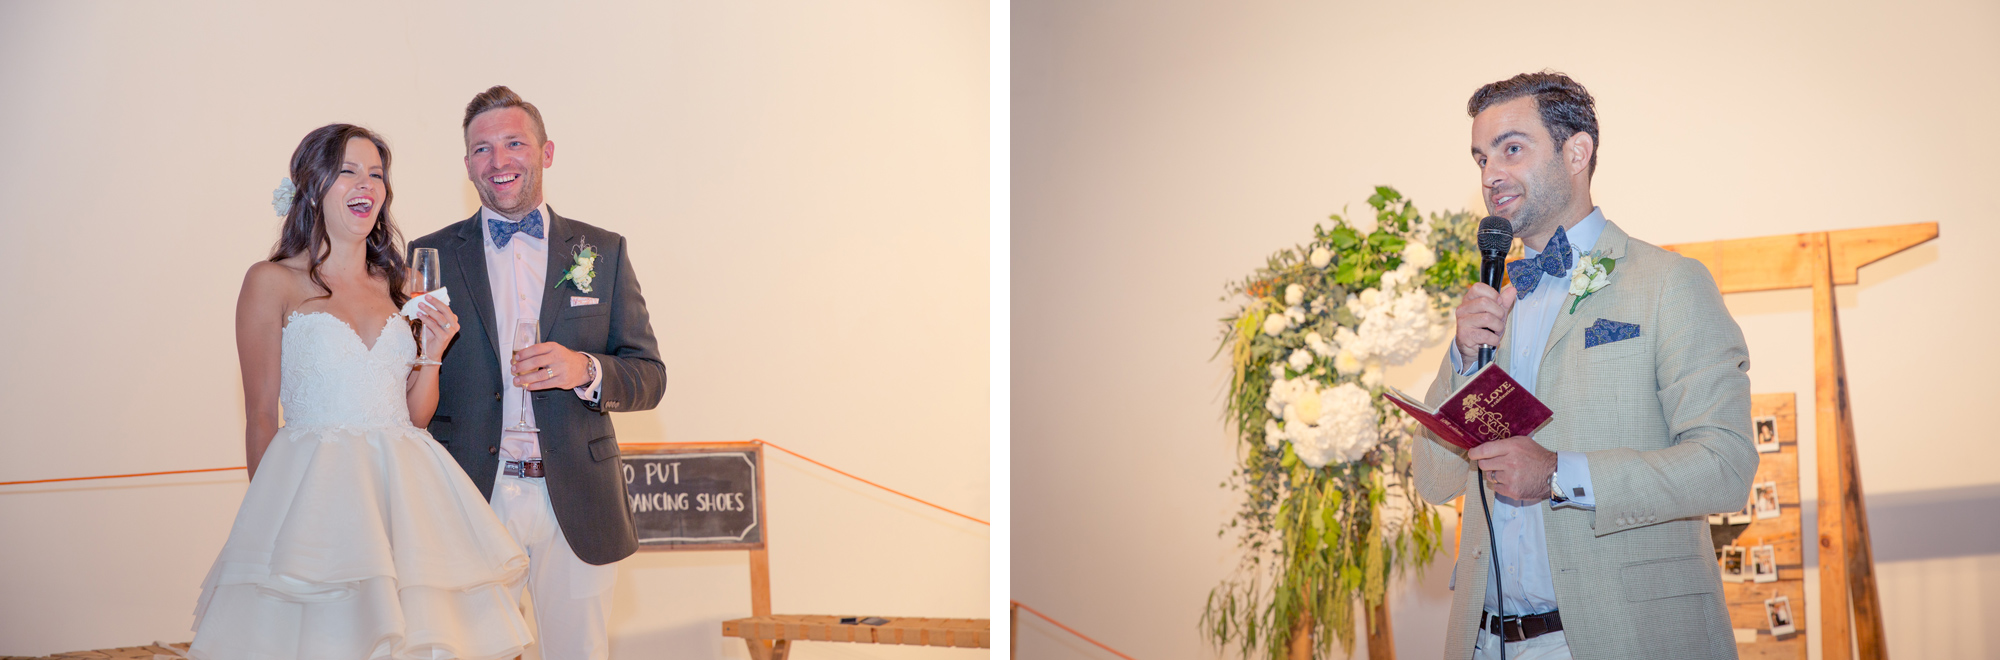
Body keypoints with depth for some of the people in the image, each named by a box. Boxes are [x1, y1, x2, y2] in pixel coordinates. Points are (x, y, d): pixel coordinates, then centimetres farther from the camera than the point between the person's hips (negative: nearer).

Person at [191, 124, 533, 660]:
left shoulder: (396, 286, 14)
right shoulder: (273, 282, 1)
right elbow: (260, 417, 1)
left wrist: (433, 352, -1)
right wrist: (270, 512, -3)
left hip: (403, 492, 4)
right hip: (314, 493, -4)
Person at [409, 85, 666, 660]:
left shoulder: (602, 251, 8)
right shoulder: (431, 257, 6)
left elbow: (648, 377, 4)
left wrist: (585, 370, -14)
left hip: (577, 504, 1)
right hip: (473, 501, 0)